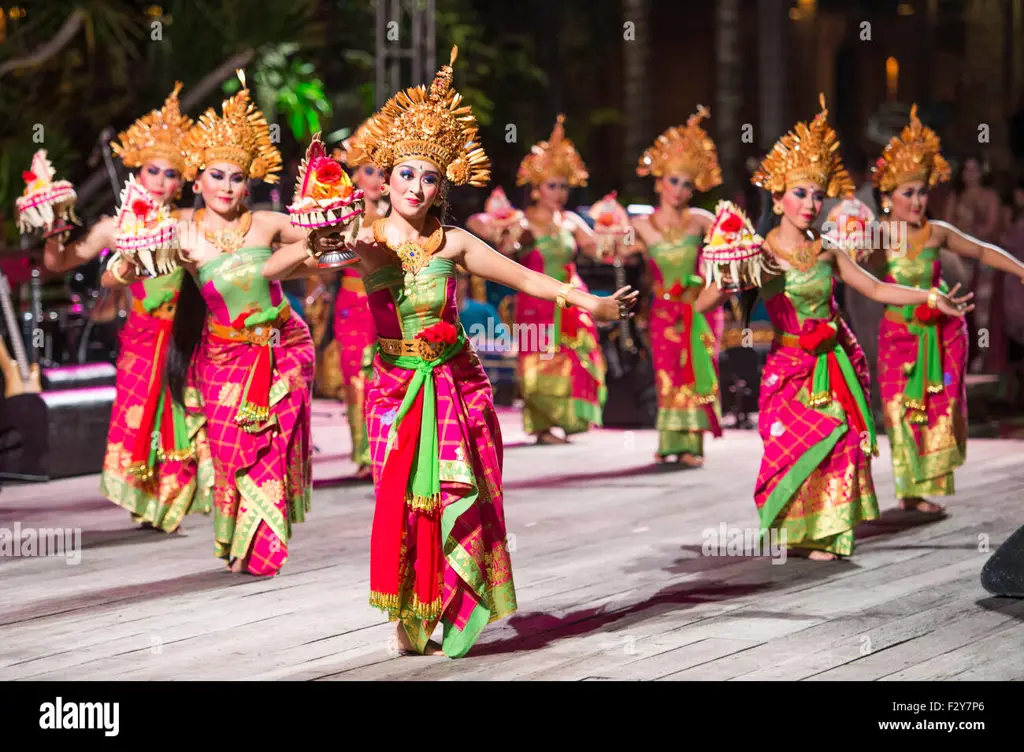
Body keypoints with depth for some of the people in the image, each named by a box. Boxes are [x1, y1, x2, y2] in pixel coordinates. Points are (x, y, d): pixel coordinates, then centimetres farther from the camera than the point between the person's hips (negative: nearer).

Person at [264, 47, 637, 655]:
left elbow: (525, 277, 7)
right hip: (396, 385, -2)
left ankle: (453, 616, 13)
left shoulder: (453, 242, -1)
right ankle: (407, 622, 9)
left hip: (457, 383, 2)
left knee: (462, 497, 0)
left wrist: (587, 302, 5)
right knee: (403, 499, -5)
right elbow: (272, 270, -17)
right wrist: (316, 249, -37)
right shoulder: (364, 241, -7)